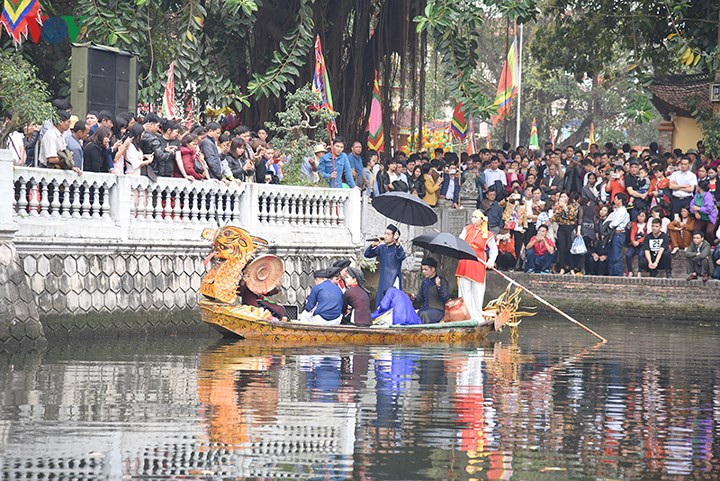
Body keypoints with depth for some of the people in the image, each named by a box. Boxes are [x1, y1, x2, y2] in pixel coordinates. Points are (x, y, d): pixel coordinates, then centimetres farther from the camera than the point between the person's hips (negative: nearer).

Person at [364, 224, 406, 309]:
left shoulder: (397, 248, -8)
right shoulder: (381, 248, 11)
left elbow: (401, 257, -29)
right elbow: (367, 254, 10)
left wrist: (397, 243, -42)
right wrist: (373, 245, -8)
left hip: (393, 281, -7)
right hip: (383, 281, 7)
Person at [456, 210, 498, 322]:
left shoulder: (488, 235, 4)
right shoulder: (467, 229, 10)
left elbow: (494, 250, 8)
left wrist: (491, 261, -8)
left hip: (478, 265, -2)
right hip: (465, 263, 2)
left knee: (478, 291, -1)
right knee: (465, 291, -1)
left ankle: (477, 316, 9)